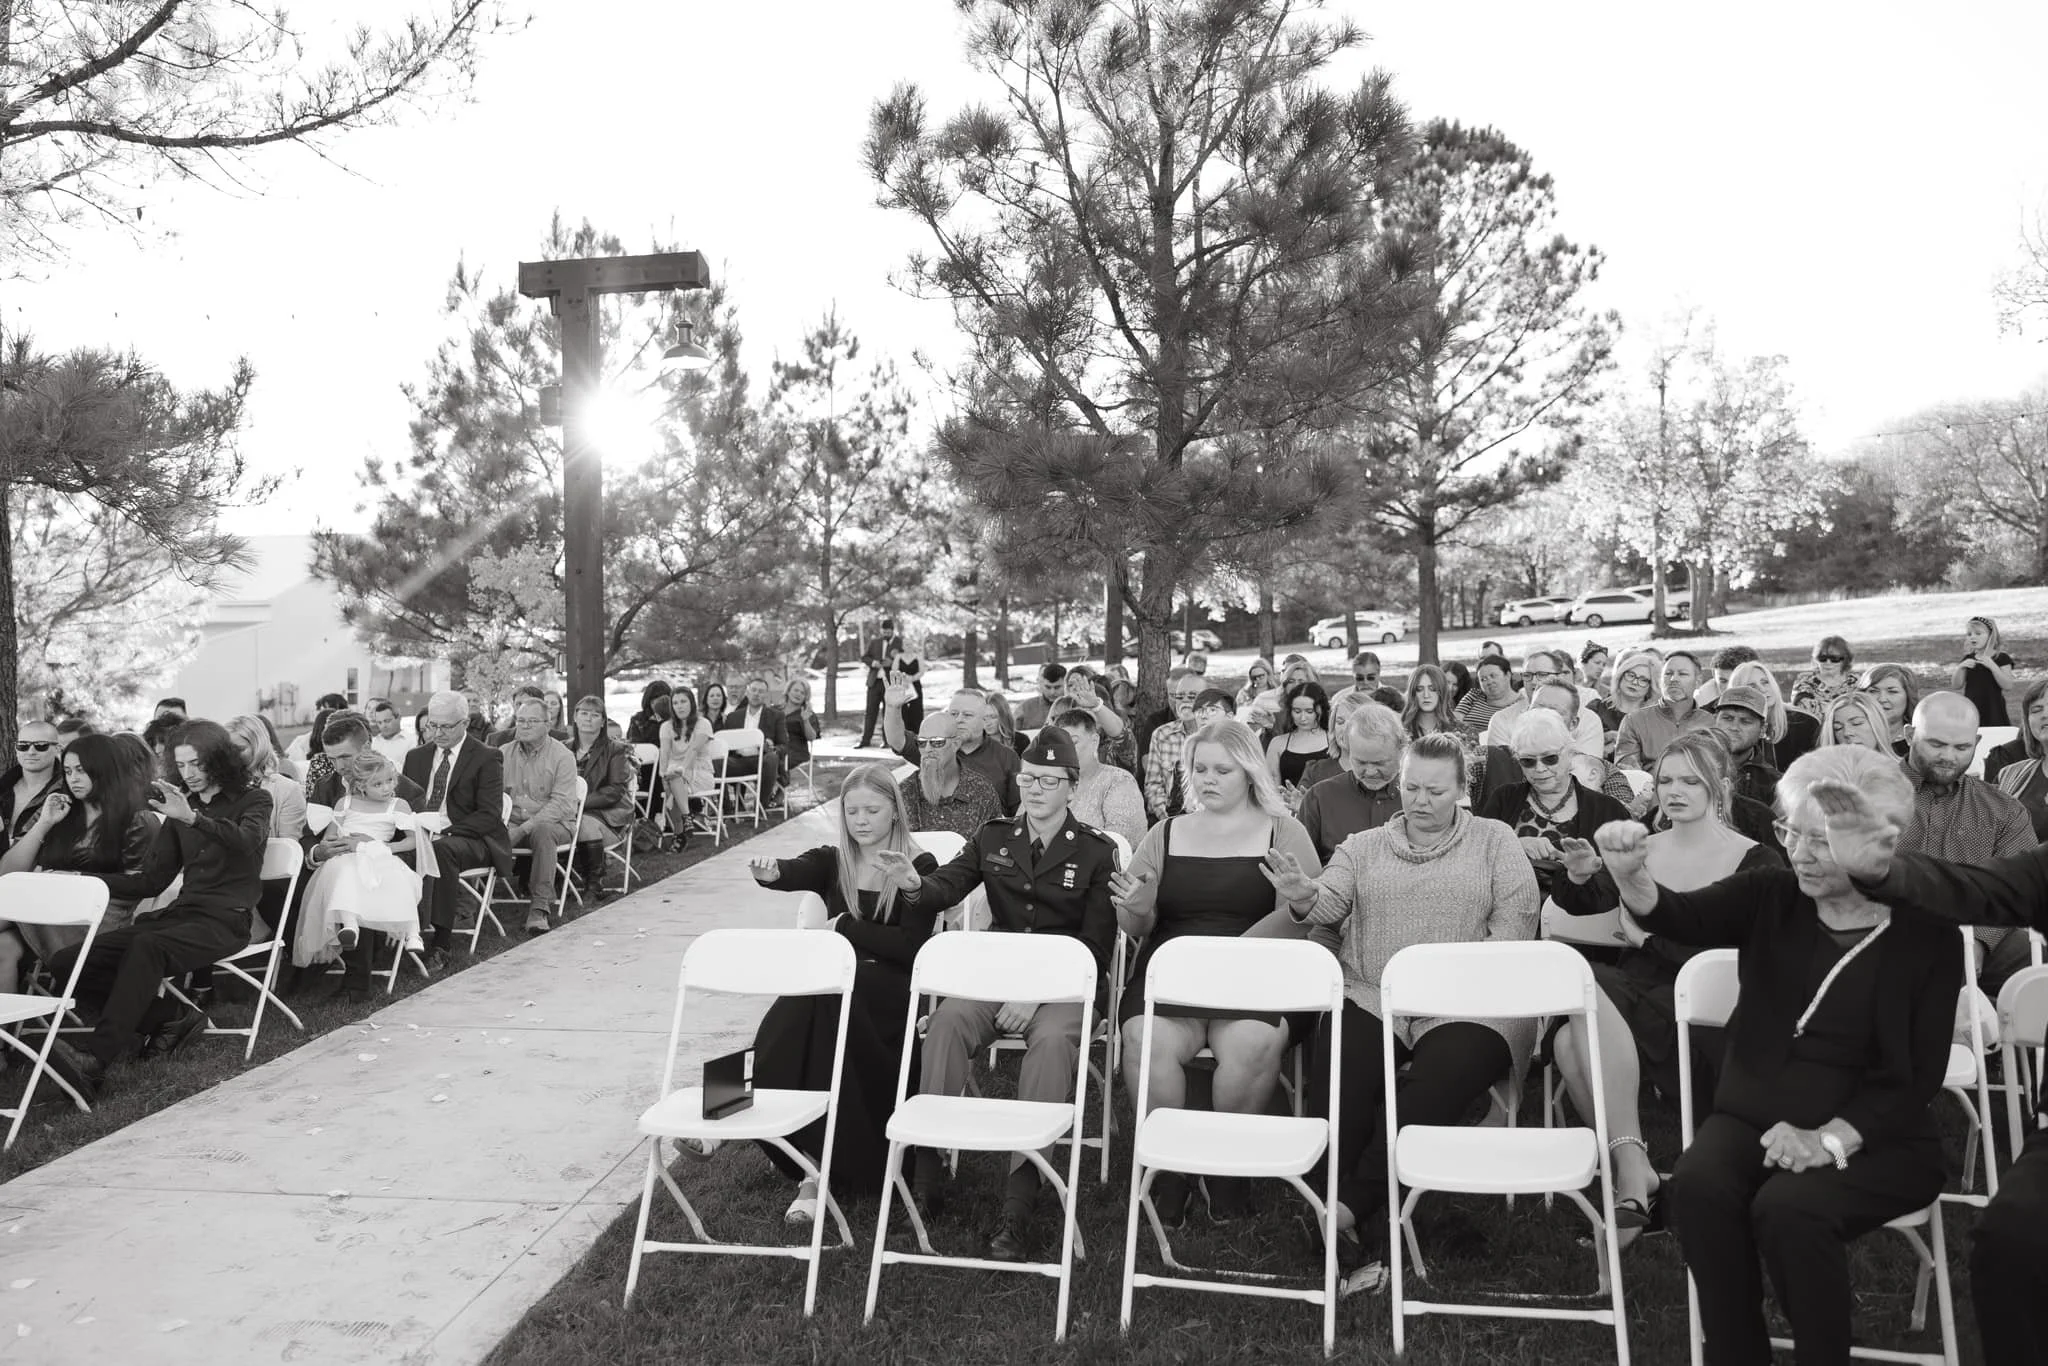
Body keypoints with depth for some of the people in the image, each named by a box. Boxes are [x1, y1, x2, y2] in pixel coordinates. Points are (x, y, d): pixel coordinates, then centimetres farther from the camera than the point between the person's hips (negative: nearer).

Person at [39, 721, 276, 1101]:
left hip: (226, 920, -6)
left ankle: (95, 1063, -43)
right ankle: (172, 1016, -9)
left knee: (146, 947, -36)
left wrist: (192, 818, -36)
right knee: (66, 962, -10)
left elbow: (247, 841, -21)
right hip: (180, 913, 7)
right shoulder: (181, 806, 20)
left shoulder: (252, 800, 4)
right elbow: (151, 881, 19)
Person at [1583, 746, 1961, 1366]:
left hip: (1874, 1138, -2)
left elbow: (1919, 1076, -6)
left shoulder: (1926, 935, -3)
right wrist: (1628, 873, -37)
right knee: (1698, 1184, -27)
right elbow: (1677, 916, -14)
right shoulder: (1771, 897, 4)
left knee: (1787, 1207, -31)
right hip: (1754, 1116, 3)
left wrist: (1829, 1139, -20)